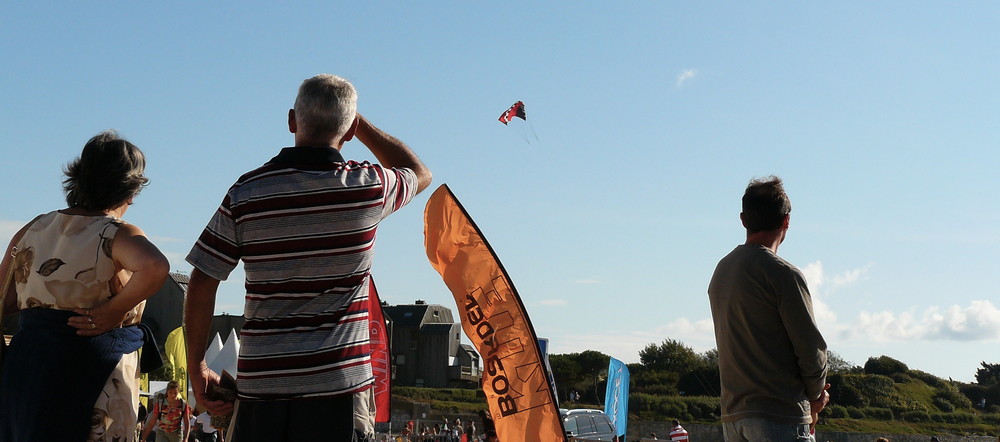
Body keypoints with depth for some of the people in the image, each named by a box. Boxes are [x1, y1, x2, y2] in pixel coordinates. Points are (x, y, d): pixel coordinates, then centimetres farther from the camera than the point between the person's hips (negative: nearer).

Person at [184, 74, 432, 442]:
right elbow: (419, 173, 20)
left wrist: (197, 368, 10)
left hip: (259, 384, 2)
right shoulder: (368, 188, -3)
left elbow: (202, 285, 0)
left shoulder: (245, 193, 0)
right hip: (339, 384, -2)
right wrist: (356, 119, 21)